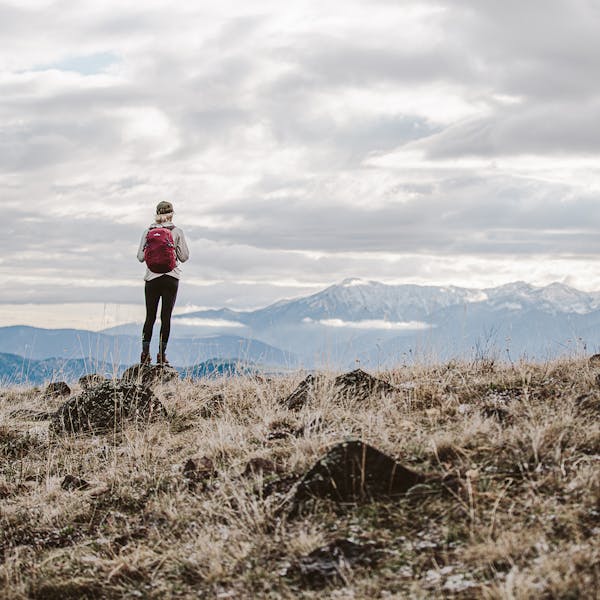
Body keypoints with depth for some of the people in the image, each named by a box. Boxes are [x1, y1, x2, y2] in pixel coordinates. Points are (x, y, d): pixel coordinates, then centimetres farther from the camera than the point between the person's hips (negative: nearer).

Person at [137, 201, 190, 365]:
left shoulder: (148, 231, 2)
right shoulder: (177, 232, -1)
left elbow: (141, 257, 1)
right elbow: (184, 257, 0)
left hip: (152, 278, 1)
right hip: (171, 278, -1)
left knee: (150, 317, 6)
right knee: (166, 317, 1)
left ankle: (145, 353, 0)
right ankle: (161, 354, -1)